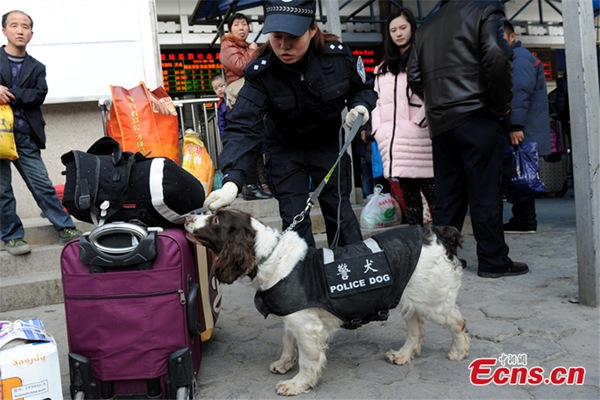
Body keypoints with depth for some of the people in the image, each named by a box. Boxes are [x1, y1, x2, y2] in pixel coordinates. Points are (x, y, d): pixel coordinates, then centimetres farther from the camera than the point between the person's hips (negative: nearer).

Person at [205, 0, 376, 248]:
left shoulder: (338, 54, -21)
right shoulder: (260, 72, -26)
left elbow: (363, 88, 1)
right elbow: (244, 126, -35)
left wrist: (361, 106, -23)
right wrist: (231, 181, -48)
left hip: (328, 143, 1)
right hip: (285, 150, -1)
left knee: (339, 209, 5)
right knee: (294, 219, -3)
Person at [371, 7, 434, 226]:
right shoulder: (383, 67, 23)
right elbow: (378, 100, 20)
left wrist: (422, 118, -16)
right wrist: (378, 129, 8)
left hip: (418, 133, -5)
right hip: (393, 138, 5)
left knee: (431, 188, -6)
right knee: (407, 192, 8)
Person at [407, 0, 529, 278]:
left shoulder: (426, 28, 20)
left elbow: (414, 77, 16)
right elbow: (496, 56, -16)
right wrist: (502, 104, -6)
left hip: (440, 122, 6)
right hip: (477, 117, -6)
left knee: (447, 194, 10)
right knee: (485, 192, -1)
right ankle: (493, 261, 5)